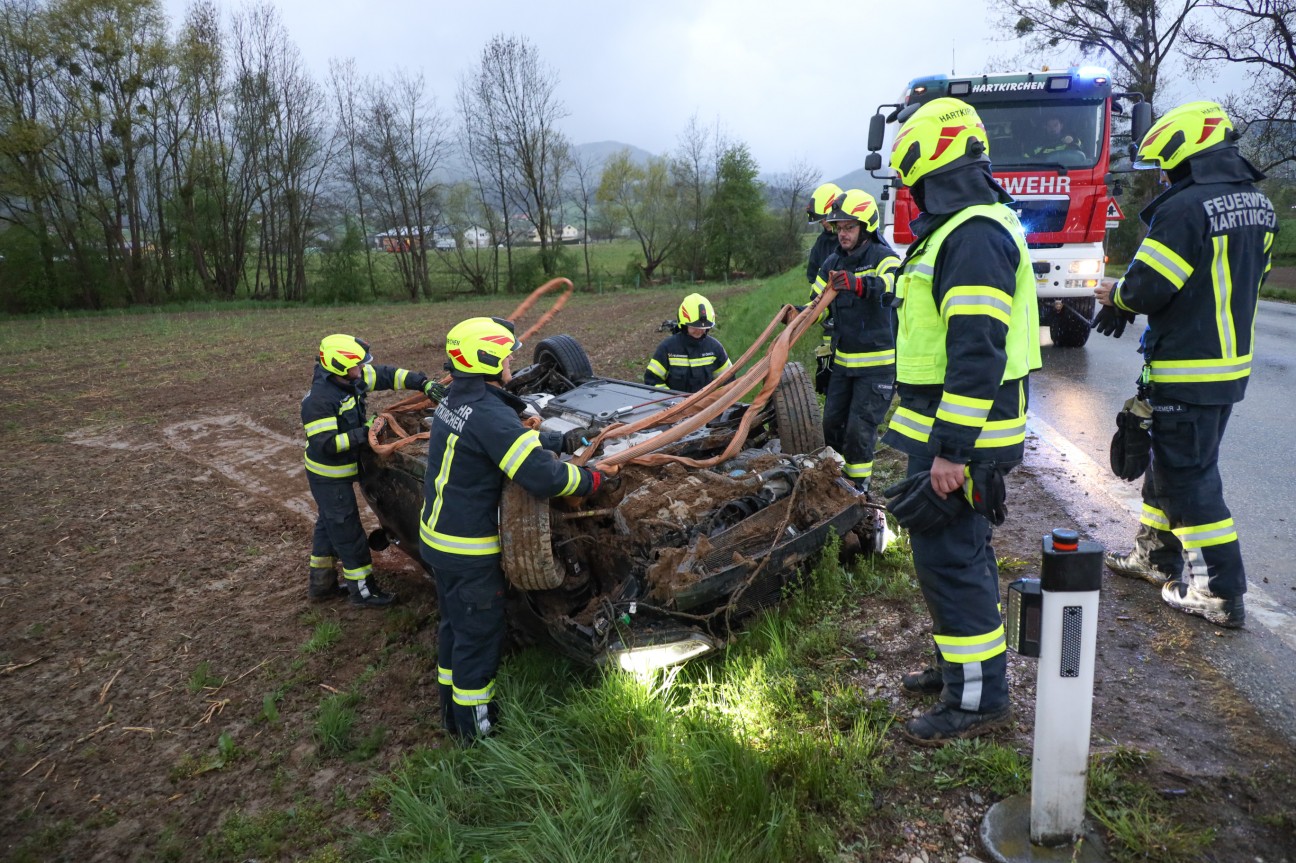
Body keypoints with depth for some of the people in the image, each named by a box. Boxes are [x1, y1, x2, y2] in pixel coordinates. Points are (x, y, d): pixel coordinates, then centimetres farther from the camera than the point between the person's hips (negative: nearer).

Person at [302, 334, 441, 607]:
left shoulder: (351, 379, -6)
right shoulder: (319, 400, -29)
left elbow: (386, 375, 0)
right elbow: (325, 444, -31)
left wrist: (423, 383, -10)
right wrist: (364, 433, -30)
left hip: (339, 472, 9)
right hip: (329, 478, -9)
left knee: (329, 525, 21)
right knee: (348, 532, 2)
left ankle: (321, 584, 36)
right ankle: (362, 589, 15)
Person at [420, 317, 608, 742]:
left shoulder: (453, 402, 4)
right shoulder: (493, 416, -26)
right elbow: (544, 476, -32)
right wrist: (593, 478, -18)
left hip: (437, 536, 9)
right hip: (469, 550, -9)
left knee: (455, 625, 23)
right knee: (480, 635, 7)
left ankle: (455, 713, 40)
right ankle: (477, 730, 23)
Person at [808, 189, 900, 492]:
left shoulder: (883, 257, -12)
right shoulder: (833, 262, 7)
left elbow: (892, 287, -34)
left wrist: (858, 283, -54)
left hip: (877, 362, -6)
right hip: (842, 360, 6)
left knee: (859, 429, -5)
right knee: (832, 423, 12)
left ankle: (858, 486, 11)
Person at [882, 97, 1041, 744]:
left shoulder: (975, 234, -19)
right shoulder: (961, 228, 16)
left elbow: (978, 354, -26)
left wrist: (952, 450, -26)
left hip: (957, 436, -11)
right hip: (949, 431, 11)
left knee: (949, 557, -3)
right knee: (956, 552, 19)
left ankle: (978, 697, 9)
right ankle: (961, 664, 34)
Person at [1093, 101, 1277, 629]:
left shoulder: (1186, 208, -21)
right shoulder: (1258, 206, 9)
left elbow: (1147, 287, -23)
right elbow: (1245, 279, 16)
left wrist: (1118, 297, 1)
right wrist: (1131, 299, 13)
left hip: (1186, 372, -9)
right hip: (1232, 363, 9)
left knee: (1188, 474, 0)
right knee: (1170, 460, 20)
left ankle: (1221, 593, 6)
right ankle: (1157, 555, 34)